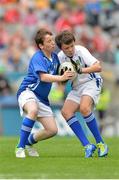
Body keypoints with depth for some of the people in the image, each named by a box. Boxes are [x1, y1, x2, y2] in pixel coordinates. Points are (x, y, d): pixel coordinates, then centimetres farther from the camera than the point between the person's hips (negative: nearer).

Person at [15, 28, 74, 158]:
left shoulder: (54, 57, 8)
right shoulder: (38, 58, -16)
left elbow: (57, 77, 18)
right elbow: (43, 77, -30)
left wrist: (67, 76, -3)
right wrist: (61, 78, -42)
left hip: (42, 98, 8)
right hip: (27, 91, -8)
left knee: (52, 130, 1)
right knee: (33, 110, -41)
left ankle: (29, 142, 29)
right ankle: (20, 147, -33)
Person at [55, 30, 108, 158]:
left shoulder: (81, 50, -17)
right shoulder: (60, 57, 0)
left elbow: (98, 67, -25)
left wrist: (81, 70, -36)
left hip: (91, 83, -6)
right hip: (77, 87, 6)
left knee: (84, 108, -31)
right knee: (66, 112, -14)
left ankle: (100, 143, -19)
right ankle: (87, 146, -17)